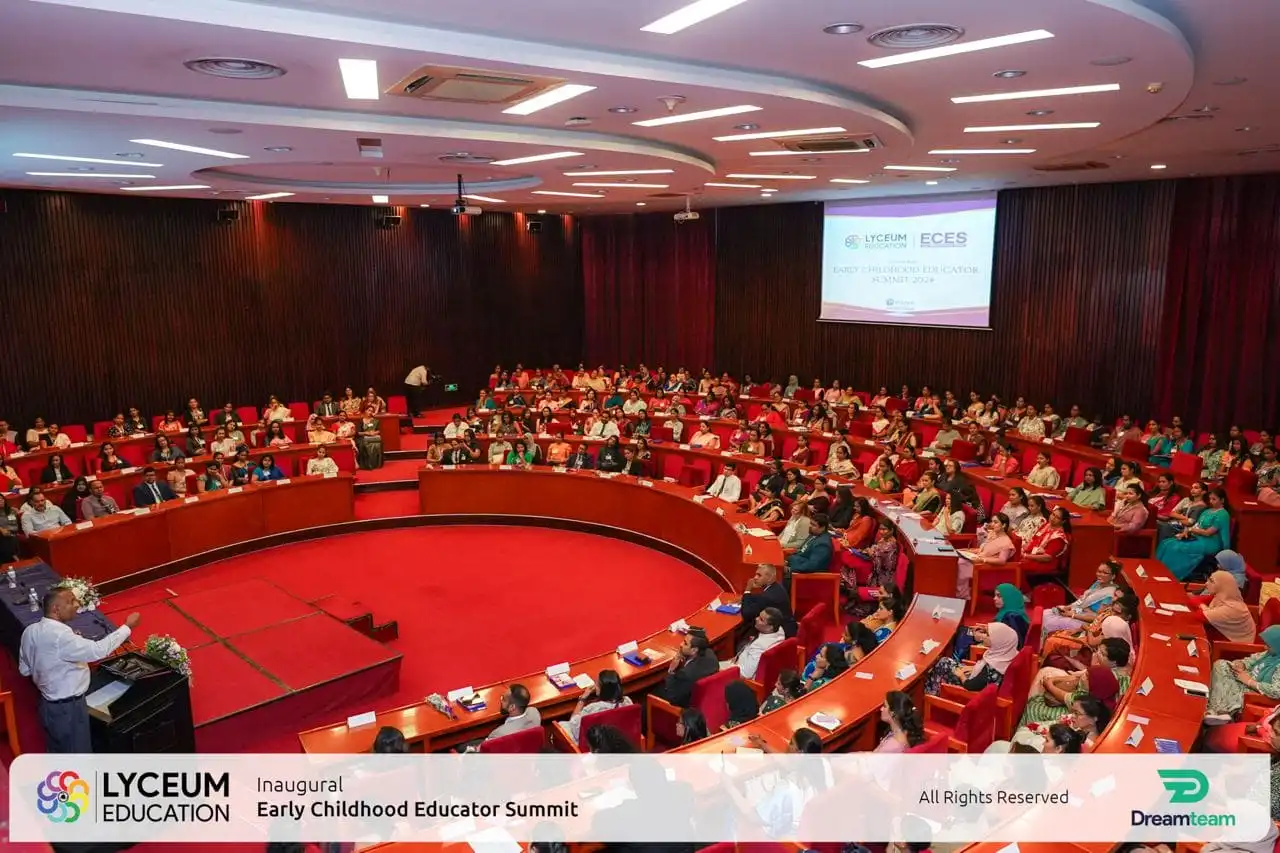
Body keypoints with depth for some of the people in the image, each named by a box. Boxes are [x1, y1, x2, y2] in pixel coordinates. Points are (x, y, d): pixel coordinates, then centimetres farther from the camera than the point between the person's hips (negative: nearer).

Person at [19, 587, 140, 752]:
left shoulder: (30, 631, 0)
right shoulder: (60, 635, -28)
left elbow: (24, 669, 11)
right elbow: (98, 650, -33)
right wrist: (128, 627, -25)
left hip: (48, 705, 9)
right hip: (68, 708, -9)